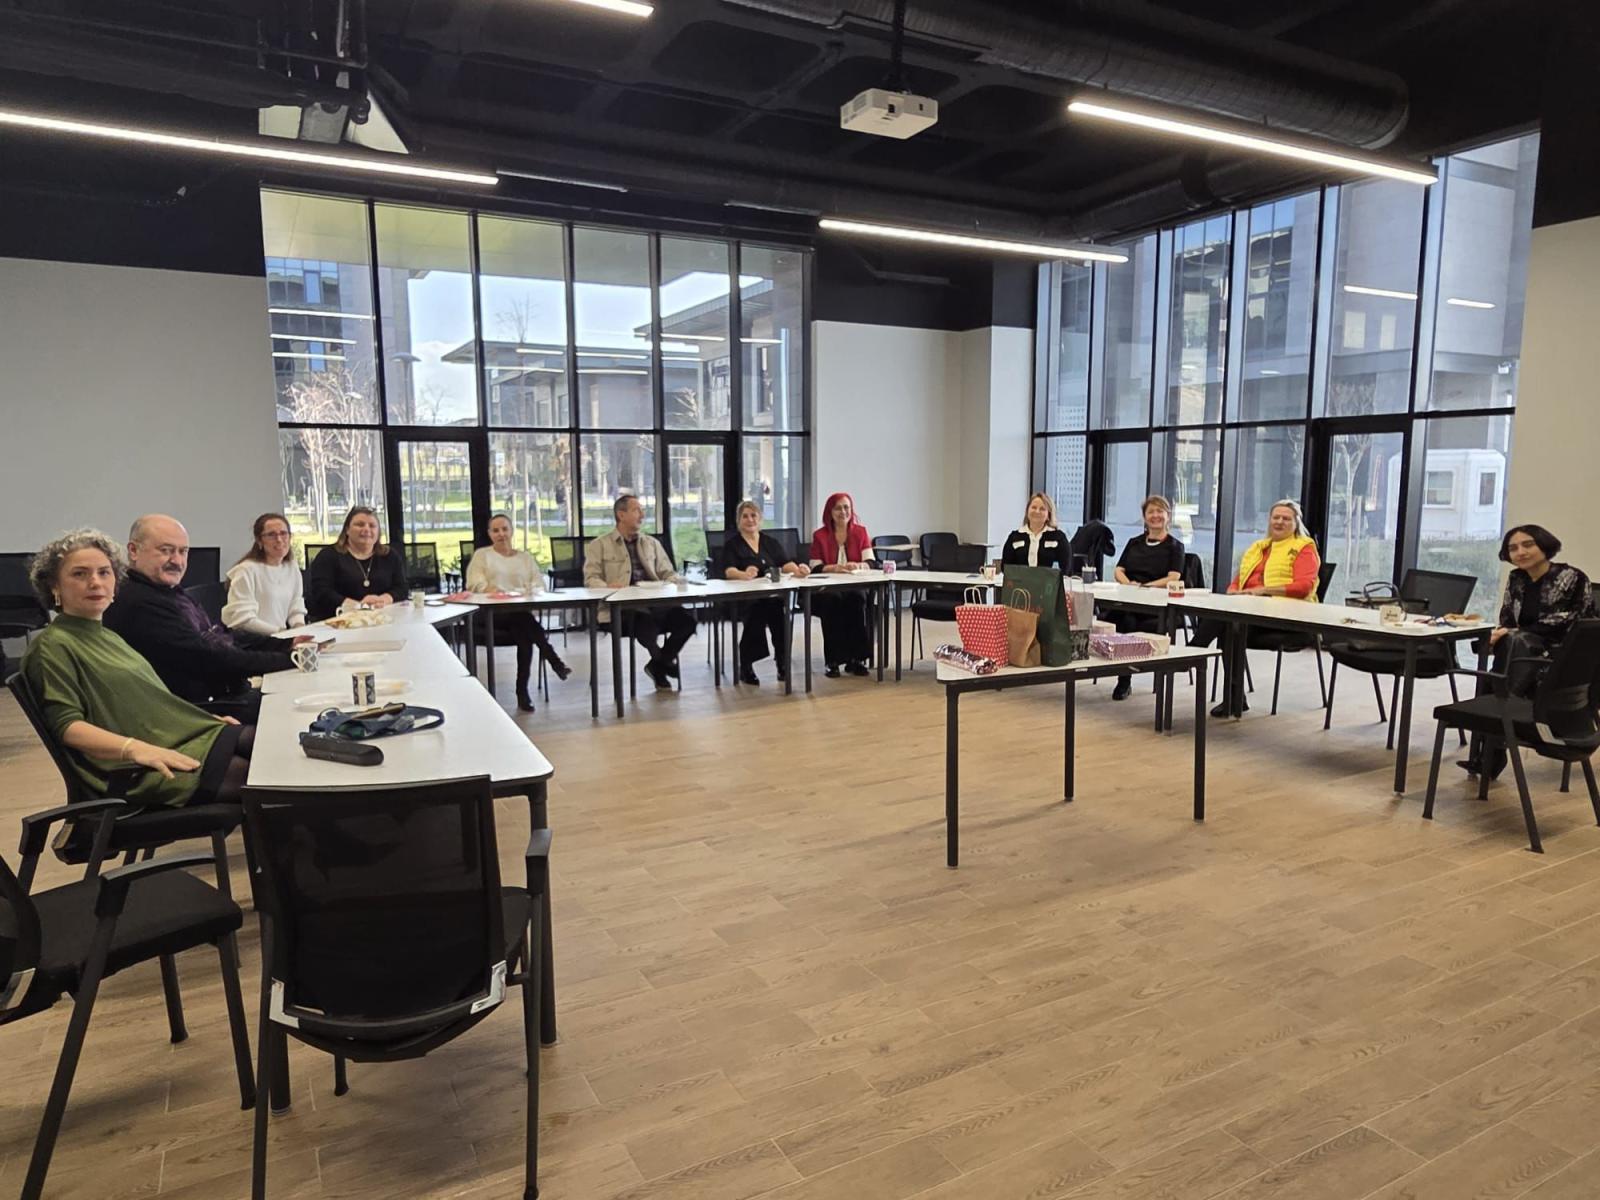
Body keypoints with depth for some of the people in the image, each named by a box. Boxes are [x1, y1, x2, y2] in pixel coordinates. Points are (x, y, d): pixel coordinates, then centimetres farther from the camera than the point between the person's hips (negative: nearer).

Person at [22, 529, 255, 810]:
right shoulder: (52, 646, -5)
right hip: (137, 771, -9)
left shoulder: (107, 636, 21)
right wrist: (135, 748, -29)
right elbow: (66, 725, -15)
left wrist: (205, 717, 14)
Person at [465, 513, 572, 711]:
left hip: (523, 613, 2)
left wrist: (532, 594, -11)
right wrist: (489, 589, -21)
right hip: (492, 613, -2)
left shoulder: (525, 557, 24)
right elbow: (475, 583, 2)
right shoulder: (482, 555, 17)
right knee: (521, 618, -38)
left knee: (523, 635, -33)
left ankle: (523, 691, -28)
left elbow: (539, 585, 13)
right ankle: (553, 659, -40)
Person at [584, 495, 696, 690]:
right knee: (645, 619, -39)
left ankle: (657, 666, -4)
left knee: (686, 617, -25)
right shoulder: (599, 545, 10)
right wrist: (607, 587, -22)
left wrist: (675, 580, -4)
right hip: (620, 608, -4)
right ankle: (663, 661, -9)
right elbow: (591, 578, 1)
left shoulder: (652, 543, 25)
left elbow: (668, 573, 21)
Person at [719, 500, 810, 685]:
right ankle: (745, 666, -24)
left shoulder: (771, 542, 19)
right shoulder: (732, 544, 8)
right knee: (758, 607, -36)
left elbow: (786, 564, 5)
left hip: (773, 595, 3)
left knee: (777, 606, -33)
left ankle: (783, 663, -25)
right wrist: (745, 574, -33)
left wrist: (798, 570, -19)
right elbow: (729, 571, -10)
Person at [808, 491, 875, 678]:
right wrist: (836, 568, -21)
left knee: (857, 599, -33)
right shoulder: (820, 535, 6)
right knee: (832, 600, -34)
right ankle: (834, 660, -29)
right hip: (827, 589, -1)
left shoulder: (860, 532, 11)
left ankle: (856, 658, -25)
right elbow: (815, 568, -3)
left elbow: (871, 563, 1)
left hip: (854, 586, 1)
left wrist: (857, 566, -22)